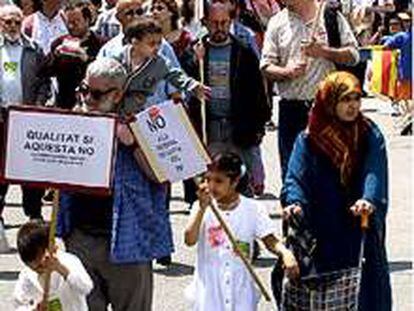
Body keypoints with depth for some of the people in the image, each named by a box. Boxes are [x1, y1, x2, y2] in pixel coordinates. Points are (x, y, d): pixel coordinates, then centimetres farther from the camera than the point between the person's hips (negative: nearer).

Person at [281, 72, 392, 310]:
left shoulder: (370, 135, 2)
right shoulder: (309, 139, 1)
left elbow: (375, 172, -13)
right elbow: (296, 176, -9)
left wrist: (368, 200, -32)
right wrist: (295, 203, -29)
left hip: (362, 225, 1)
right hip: (325, 234, -1)